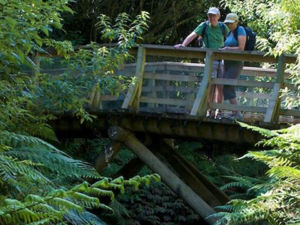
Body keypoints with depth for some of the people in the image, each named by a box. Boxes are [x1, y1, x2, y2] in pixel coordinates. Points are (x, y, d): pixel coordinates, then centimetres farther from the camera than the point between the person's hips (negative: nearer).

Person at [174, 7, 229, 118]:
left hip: (222, 59, 3)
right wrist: (183, 44, -26)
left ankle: (219, 111, 11)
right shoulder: (204, 26, -1)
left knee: (220, 86, 3)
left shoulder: (222, 27, 7)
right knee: (211, 84, -11)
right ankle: (209, 110, -6)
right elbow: (192, 35, -10)